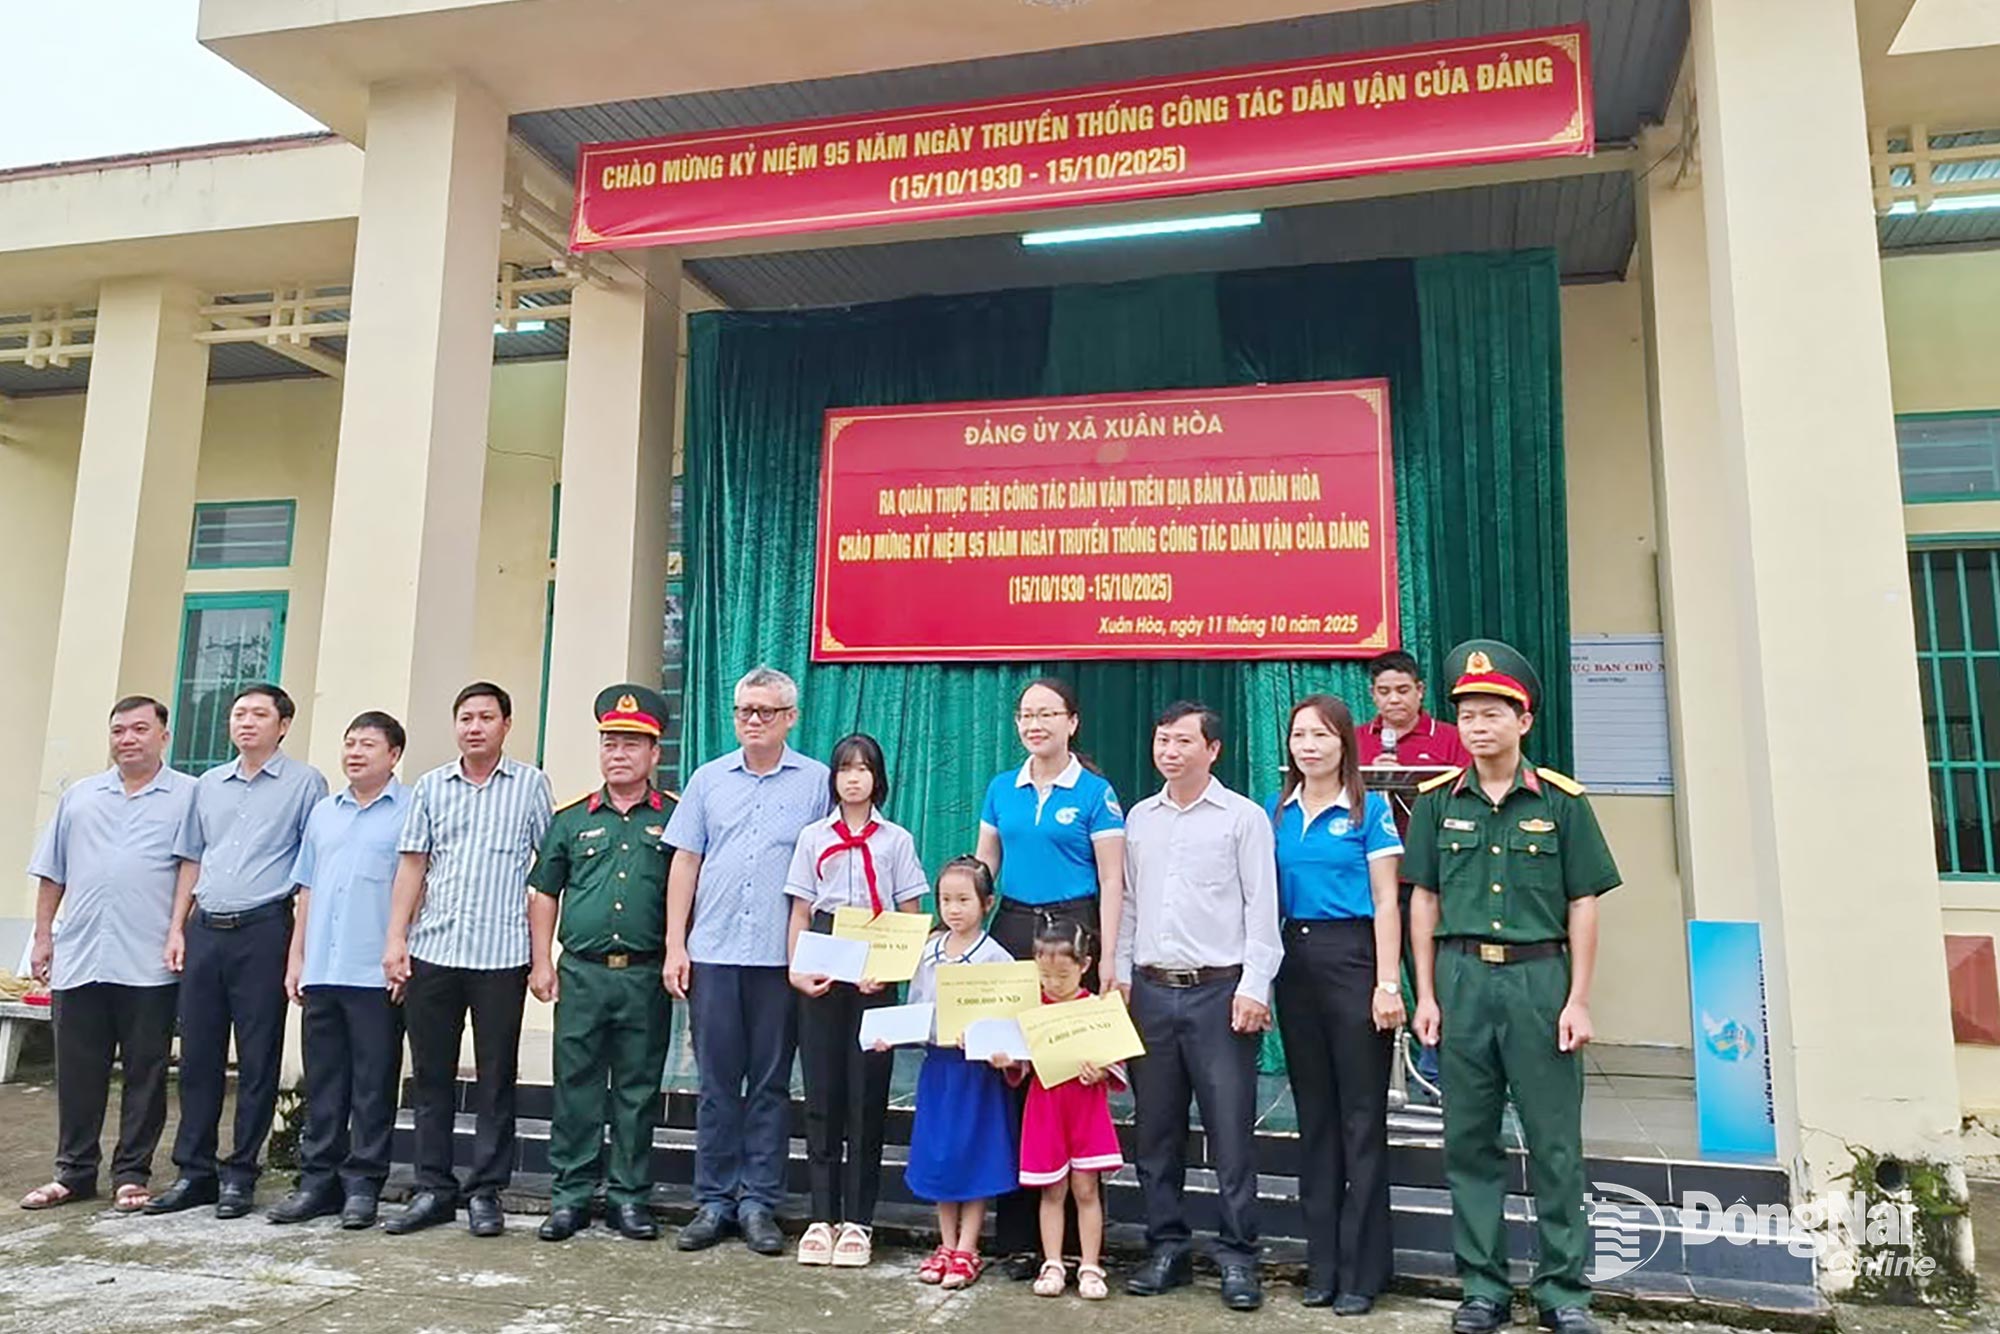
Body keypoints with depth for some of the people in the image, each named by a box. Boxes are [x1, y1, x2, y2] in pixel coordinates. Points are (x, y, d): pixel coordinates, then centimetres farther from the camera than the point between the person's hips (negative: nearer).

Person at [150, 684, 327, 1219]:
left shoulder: (305, 783, 0)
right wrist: (177, 928, 11)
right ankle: (194, 1170, 19)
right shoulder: (208, 785, 16)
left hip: (263, 932, -5)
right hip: (205, 931, 5)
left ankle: (240, 1173, 11)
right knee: (197, 1054, 9)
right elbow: (191, 860, 20)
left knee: (257, 1058, 1)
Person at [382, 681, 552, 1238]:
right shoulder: (431, 786, 11)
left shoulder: (531, 784, 4)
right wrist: (395, 939, 1)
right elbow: (412, 864, 9)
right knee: (430, 1076, 9)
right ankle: (434, 1190, 21)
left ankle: (486, 1193, 14)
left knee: (495, 1078, 4)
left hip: (502, 955, -3)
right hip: (432, 951, 3)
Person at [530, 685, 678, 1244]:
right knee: (575, 1086, 5)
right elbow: (545, 893, 13)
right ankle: (570, 1194, 17)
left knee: (638, 1089, 6)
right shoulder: (571, 819, 11)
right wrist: (541, 962, 5)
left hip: (646, 976, -1)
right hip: (581, 972, 2)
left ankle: (630, 1194, 17)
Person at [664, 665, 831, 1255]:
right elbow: (685, 863, 10)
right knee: (717, 1082, 8)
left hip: (780, 958, -2)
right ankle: (713, 1201, 18)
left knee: (771, 1084, 6)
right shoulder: (708, 779, 10)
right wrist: (675, 945, 4)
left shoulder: (816, 782, 3)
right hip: (712, 953, 2)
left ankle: (759, 1203, 16)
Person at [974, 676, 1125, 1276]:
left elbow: (1111, 881, -4)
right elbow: (983, 868, 15)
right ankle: (1017, 1236, 15)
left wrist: (1108, 957, -11)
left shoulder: (1094, 793, -2)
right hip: (1011, 929, 4)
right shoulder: (1001, 788, 11)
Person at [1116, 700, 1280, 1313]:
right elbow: (1127, 902, 15)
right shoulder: (1139, 818, 12)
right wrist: (1119, 975, 8)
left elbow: (1262, 908, -5)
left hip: (1219, 989, -4)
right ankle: (1167, 1247, 23)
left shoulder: (1243, 817, -1)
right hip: (1151, 989, 5)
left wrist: (1253, 988, -11)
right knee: (1156, 1130, 11)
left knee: (1231, 1131, -1)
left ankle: (1237, 1257, 12)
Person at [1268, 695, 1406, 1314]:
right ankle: (1323, 1263, 22)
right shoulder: (1277, 812, 10)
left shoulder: (1369, 809, -3)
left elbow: (1385, 902, -5)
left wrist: (1388, 984, -12)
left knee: (1361, 1116, 2)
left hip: (1352, 957, -5)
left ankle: (1362, 1270, 12)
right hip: (1294, 959, 5)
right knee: (1314, 1113, 12)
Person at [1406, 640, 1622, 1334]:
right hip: (1462, 977, 2)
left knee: (1555, 1142, 5)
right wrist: (1426, 995, 3)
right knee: (1470, 1142, 8)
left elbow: (1582, 905, 1)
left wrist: (1577, 1000, -3)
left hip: (1540, 976, -2)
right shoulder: (1437, 801, 5)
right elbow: (1424, 900, 7)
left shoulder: (1561, 801, 0)